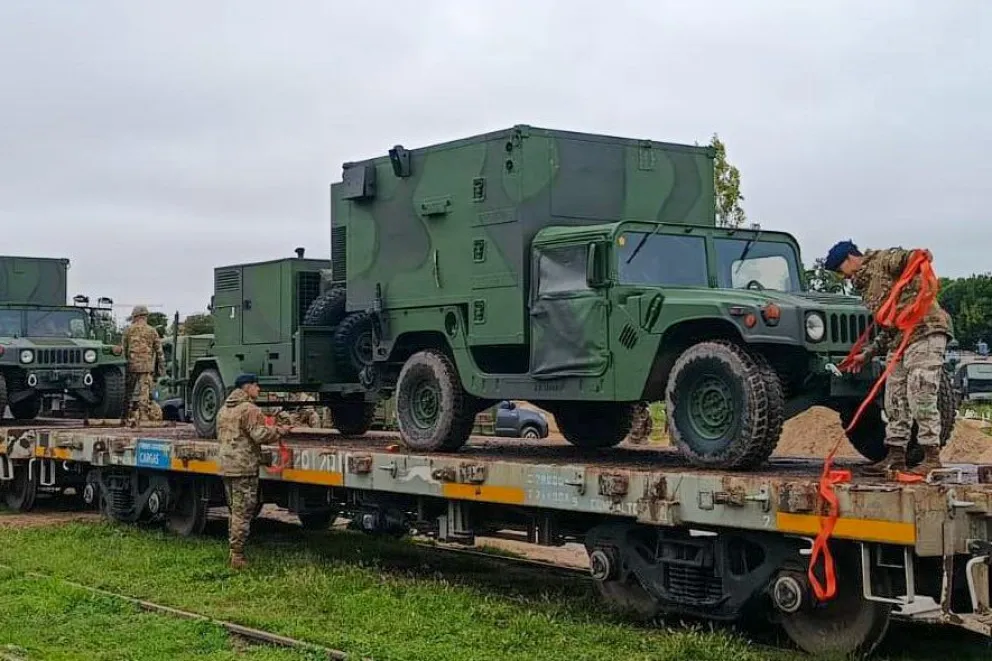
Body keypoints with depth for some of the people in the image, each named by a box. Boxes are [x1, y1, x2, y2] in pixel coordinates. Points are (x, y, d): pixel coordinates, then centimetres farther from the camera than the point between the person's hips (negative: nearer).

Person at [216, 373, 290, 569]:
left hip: (225, 465, 9)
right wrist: (279, 431, -5)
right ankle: (237, 556, -3)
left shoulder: (224, 409, 16)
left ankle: (233, 551, 21)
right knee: (243, 513, -4)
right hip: (244, 467, -9)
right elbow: (260, 435, -20)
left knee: (235, 511, 17)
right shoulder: (249, 409, -13)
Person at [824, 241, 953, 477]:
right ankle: (896, 457, 15)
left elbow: (905, 258, -21)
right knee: (895, 400, 9)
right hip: (899, 341, 10)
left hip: (925, 332, -10)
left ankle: (932, 457, -11)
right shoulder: (865, 287, 25)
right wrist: (867, 354, 24)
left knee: (920, 397, -14)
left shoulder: (883, 260, 0)